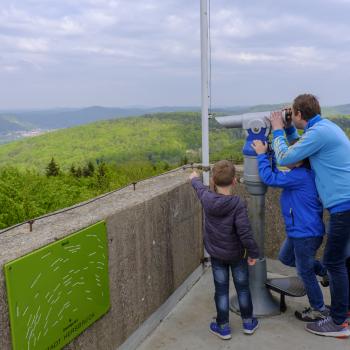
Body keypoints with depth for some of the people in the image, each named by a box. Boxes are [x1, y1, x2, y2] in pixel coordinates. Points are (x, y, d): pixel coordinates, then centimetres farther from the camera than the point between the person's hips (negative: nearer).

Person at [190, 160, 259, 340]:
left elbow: (200, 188, 10)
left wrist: (195, 179, 32)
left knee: (221, 290, 12)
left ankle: (223, 327, 23)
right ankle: (248, 323, 33)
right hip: (237, 255, -2)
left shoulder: (207, 199, -13)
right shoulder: (238, 204, -23)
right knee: (242, 288, 17)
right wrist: (253, 252, -13)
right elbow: (244, 232, -27)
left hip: (216, 255, 2)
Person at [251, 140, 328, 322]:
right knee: (285, 258, 26)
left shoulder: (301, 176, -25)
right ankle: (325, 270, 33)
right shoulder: (302, 174, 6)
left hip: (306, 233, -10)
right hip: (299, 231, 10)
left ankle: (319, 310, 25)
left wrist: (262, 154, -16)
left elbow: (269, 178, -26)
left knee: (305, 272, 6)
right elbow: (278, 176, 16)